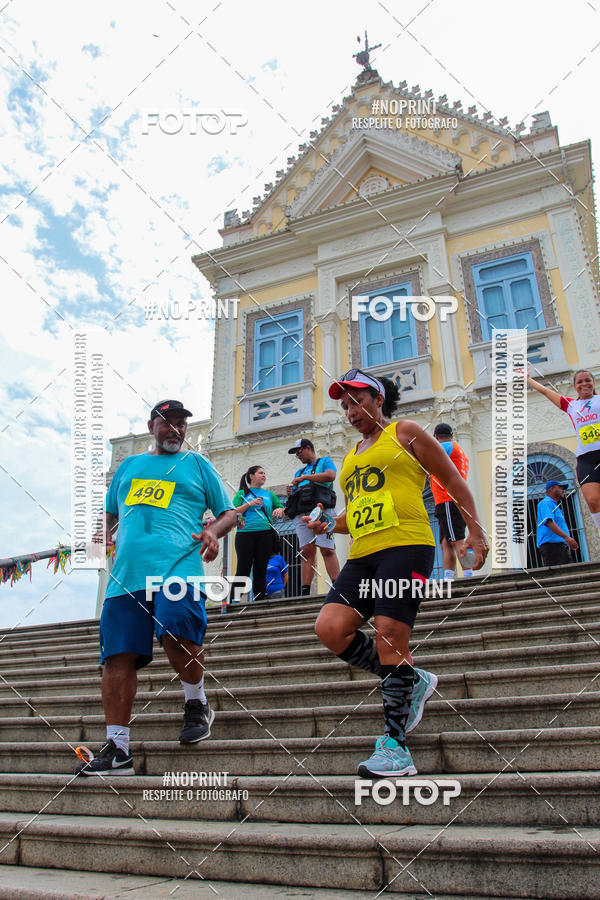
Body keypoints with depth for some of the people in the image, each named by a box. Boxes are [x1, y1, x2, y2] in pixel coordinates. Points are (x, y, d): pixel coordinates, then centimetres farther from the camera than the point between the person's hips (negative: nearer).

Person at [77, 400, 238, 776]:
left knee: (177, 635, -24)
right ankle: (117, 749, 9)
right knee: (118, 656, -2)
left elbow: (229, 512, 17)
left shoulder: (197, 464, 18)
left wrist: (212, 532, -4)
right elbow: (111, 514, 36)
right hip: (127, 572, 4)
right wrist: (107, 542, 17)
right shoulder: (130, 465, 27)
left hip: (178, 565, -3)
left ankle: (197, 704, 5)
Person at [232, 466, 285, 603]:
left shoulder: (269, 494, 20)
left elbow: (283, 510, 21)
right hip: (245, 534, -3)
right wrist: (250, 504, -11)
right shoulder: (242, 493, 11)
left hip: (265, 534, 3)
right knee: (243, 570, -7)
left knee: (260, 571, 2)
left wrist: (279, 510, -2)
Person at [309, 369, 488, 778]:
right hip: (363, 556, 7)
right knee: (330, 627, -9)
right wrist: (329, 525, 13)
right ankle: (412, 682, 9)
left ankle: (396, 746, -2)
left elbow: (452, 479, 6)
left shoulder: (404, 432, 8)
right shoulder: (351, 457, 27)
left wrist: (476, 529, -3)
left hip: (405, 545, -7)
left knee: (389, 636, -14)